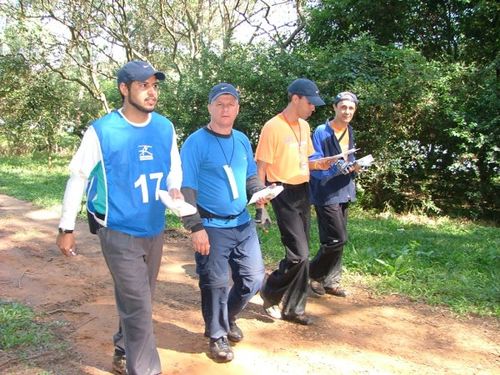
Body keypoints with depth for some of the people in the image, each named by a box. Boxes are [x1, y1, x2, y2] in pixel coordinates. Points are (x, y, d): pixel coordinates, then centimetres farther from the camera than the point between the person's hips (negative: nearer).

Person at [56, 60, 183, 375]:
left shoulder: (166, 128, -3)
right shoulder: (101, 131, -14)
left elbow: (174, 168, 10)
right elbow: (78, 177, -6)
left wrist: (175, 189, -13)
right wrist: (66, 228, -2)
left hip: (155, 230, 5)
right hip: (119, 233, -5)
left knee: (135, 301, 21)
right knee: (139, 308, -6)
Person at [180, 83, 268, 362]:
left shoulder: (242, 140, 7)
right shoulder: (196, 143, -12)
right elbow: (186, 188, -14)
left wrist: (260, 192, -6)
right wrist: (196, 227, -19)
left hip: (243, 224, 6)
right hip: (211, 227, -6)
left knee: (254, 278, 11)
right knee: (215, 284, 4)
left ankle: (228, 318, 37)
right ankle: (217, 336, 26)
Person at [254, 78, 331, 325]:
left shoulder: (305, 126, 11)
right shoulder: (273, 127, -13)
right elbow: (261, 167, -13)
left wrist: (319, 165, 2)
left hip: (303, 192, 8)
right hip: (284, 194, -8)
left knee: (302, 254, 10)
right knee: (299, 254, -11)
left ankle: (294, 308, 22)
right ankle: (270, 293, 13)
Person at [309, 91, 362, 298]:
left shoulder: (350, 132, 11)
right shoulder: (321, 132, -13)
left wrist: (354, 167, -4)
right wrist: (338, 167, -30)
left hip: (343, 191, 8)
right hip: (326, 193, -8)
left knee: (338, 240, 12)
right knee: (336, 240, -10)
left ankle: (331, 281, 24)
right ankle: (314, 274, 11)